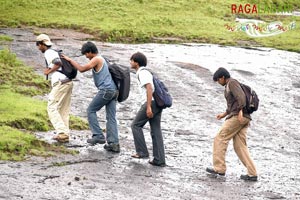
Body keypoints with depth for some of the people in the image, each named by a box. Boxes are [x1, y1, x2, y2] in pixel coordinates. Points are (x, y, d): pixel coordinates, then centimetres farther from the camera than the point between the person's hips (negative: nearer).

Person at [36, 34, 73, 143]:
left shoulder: (48, 53, -6)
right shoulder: (55, 53, 23)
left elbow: (58, 63, -21)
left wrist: (49, 71, -7)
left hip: (60, 83, -9)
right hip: (68, 82, 9)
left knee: (52, 108, -6)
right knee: (63, 110, 12)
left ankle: (62, 132, -17)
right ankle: (65, 135, 9)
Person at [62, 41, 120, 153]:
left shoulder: (97, 59, -5)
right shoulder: (101, 60, 25)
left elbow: (82, 69, -8)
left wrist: (70, 60, 0)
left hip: (105, 90, -9)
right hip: (113, 90, 9)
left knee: (91, 110, 3)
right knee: (111, 118, 4)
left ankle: (98, 136, -4)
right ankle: (114, 143, -2)